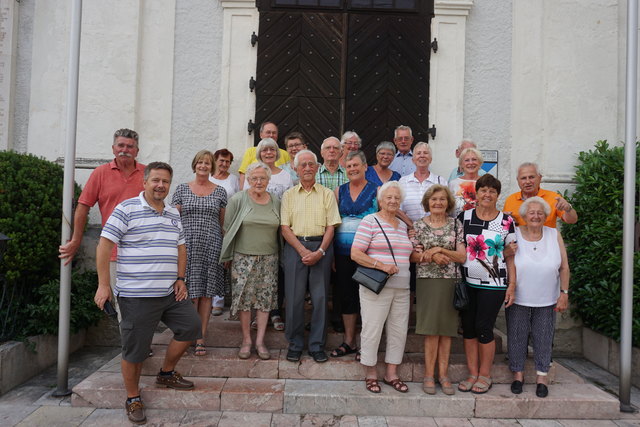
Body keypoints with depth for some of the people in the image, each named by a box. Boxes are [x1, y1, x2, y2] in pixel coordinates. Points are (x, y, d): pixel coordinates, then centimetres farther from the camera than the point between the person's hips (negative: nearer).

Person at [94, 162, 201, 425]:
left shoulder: (173, 214, 12)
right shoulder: (127, 209, -8)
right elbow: (104, 245, -10)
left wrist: (180, 279, 8)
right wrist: (103, 285, -13)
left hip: (170, 292, 7)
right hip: (137, 295, -6)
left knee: (191, 326, 9)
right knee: (135, 349, 2)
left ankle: (166, 373, 30)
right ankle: (133, 399, 22)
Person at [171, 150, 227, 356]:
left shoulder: (220, 191, 9)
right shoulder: (182, 189, 8)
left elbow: (223, 223, 11)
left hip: (211, 246, 1)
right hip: (187, 246, 0)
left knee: (206, 293, 3)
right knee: (190, 292, -2)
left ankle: (201, 337, 12)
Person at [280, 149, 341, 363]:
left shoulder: (327, 194, 8)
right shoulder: (289, 195, 9)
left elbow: (331, 226, 3)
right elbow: (285, 227, 2)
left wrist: (319, 252, -11)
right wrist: (303, 250, -10)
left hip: (321, 247, 0)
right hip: (295, 246, 0)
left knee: (320, 297, 2)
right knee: (294, 297, 1)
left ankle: (317, 345, 13)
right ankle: (295, 344, 15)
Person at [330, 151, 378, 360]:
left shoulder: (376, 191, 3)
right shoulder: (339, 191, 11)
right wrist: (330, 252, 5)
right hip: (343, 251, 3)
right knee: (346, 294, 8)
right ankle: (349, 342, 21)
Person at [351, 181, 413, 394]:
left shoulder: (403, 225, 16)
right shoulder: (370, 221, -5)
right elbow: (355, 254, -12)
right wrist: (381, 266, -19)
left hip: (401, 288, 7)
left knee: (399, 331, 11)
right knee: (372, 329, 1)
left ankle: (391, 373, 25)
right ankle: (371, 374, 18)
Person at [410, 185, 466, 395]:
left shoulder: (456, 225, 7)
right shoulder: (419, 225, 4)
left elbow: (462, 256, 1)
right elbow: (412, 256, -2)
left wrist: (440, 250, -12)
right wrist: (432, 256, -17)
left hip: (450, 283, 2)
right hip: (427, 282, -1)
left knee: (446, 330, 5)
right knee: (431, 330, -3)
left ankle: (443, 374, 15)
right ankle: (429, 375, 8)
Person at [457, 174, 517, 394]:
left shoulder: (506, 221, 2)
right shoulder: (464, 217, 4)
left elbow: (510, 257, 3)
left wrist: (512, 285, -2)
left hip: (494, 284, -2)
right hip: (467, 282, 2)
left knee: (484, 327, -1)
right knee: (468, 327, 6)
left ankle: (485, 375, 16)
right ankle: (473, 374, 19)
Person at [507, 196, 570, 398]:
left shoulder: (554, 236, 2)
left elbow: (564, 267, 4)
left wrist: (564, 293, 0)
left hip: (546, 300, 1)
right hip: (518, 299, -1)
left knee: (543, 339, 8)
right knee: (517, 337, 8)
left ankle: (541, 377, 22)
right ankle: (518, 374, 24)